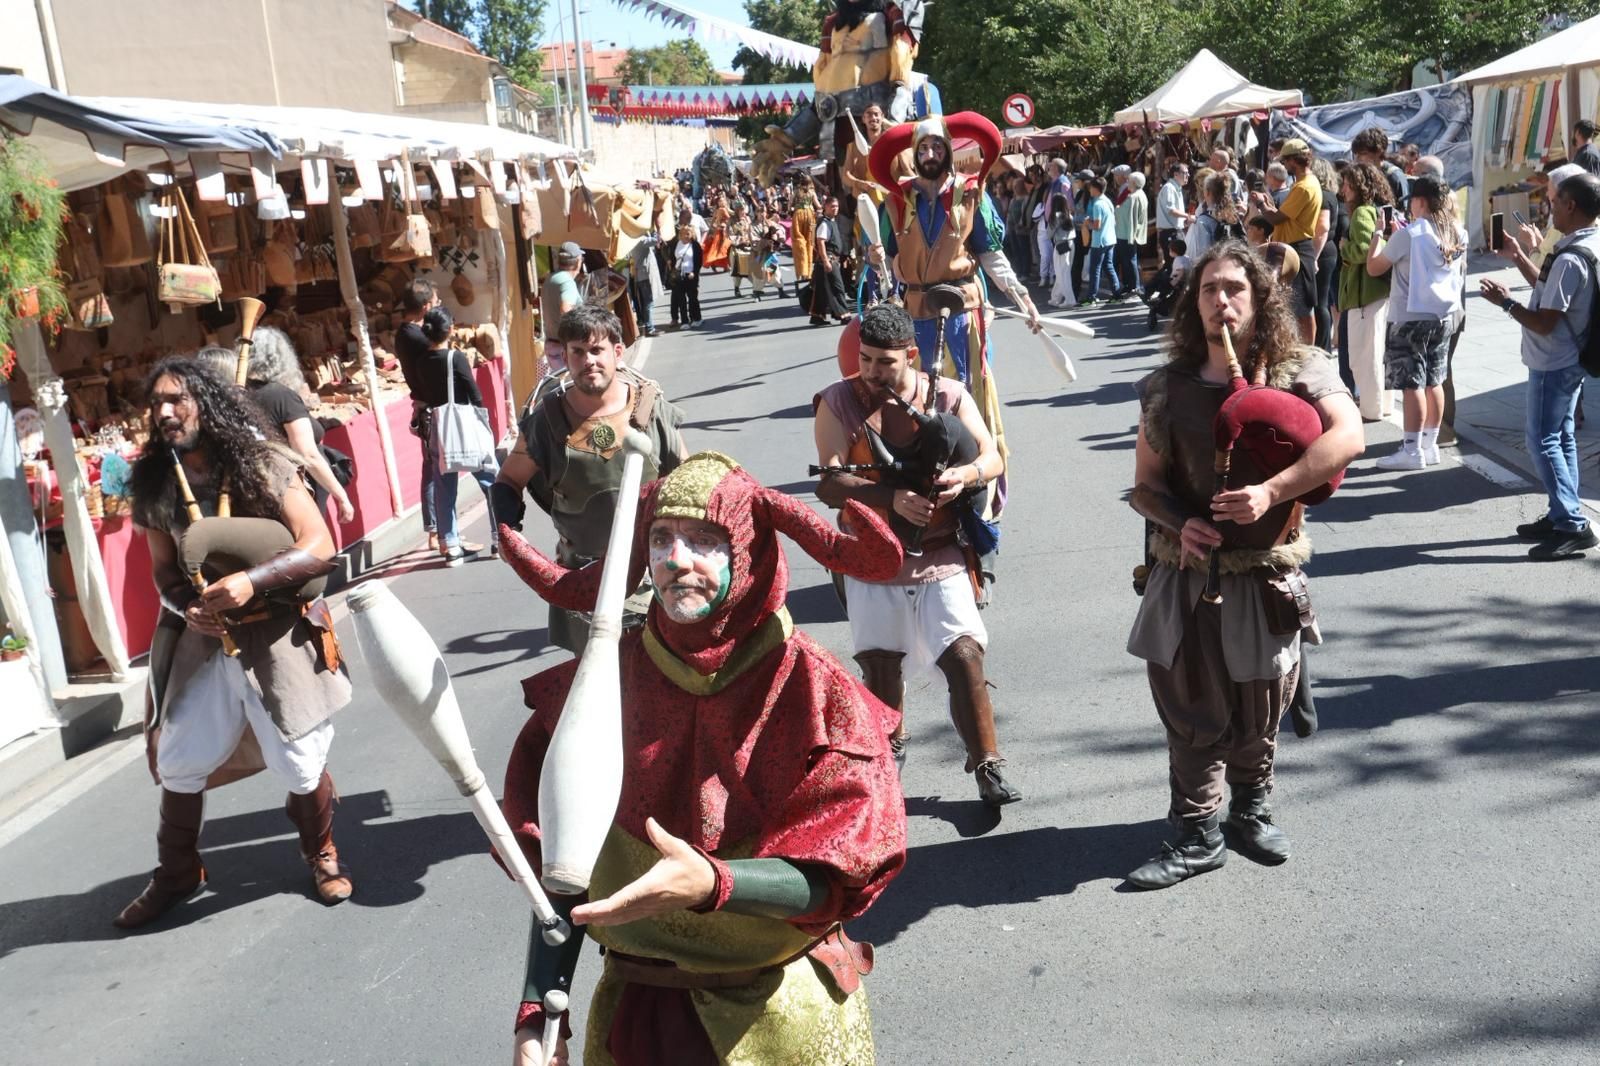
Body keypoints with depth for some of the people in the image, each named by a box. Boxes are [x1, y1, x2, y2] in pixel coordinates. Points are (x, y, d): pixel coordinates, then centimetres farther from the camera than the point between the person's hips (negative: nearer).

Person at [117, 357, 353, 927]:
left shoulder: (263, 465, -14)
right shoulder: (154, 484, 1)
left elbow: (320, 549, -17)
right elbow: (164, 572, 9)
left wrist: (250, 580, -30)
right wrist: (187, 609, -13)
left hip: (279, 638, -4)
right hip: (204, 643, 4)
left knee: (300, 764, 4)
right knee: (177, 762, 11)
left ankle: (322, 854, 33)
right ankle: (178, 872, 36)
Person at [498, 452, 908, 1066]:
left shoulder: (812, 691, -17)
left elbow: (840, 873, -22)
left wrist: (710, 885, -38)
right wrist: (537, 1012, -14)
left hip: (781, 1009, -2)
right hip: (637, 1003, 2)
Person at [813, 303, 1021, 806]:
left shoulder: (949, 396, -2)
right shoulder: (838, 402, -7)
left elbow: (994, 459, -3)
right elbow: (830, 484, -17)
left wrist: (965, 474, -26)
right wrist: (894, 498, -32)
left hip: (941, 557, 0)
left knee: (965, 655, -9)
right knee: (880, 666, 8)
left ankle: (987, 767, 4)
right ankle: (889, 748, 36)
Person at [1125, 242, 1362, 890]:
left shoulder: (1299, 370, -3)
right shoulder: (1169, 387, 1)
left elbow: (1348, 437, -21)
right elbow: (1146, 485, 6)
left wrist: (1270, 491, -30)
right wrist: (1180, 523, -15)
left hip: (1266, 573, 0)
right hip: (1187, 571, 1)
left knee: (1260, 710, 11)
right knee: (1191, 709, 4)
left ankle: (1251, 808, 37)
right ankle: (1197, 834, 19)